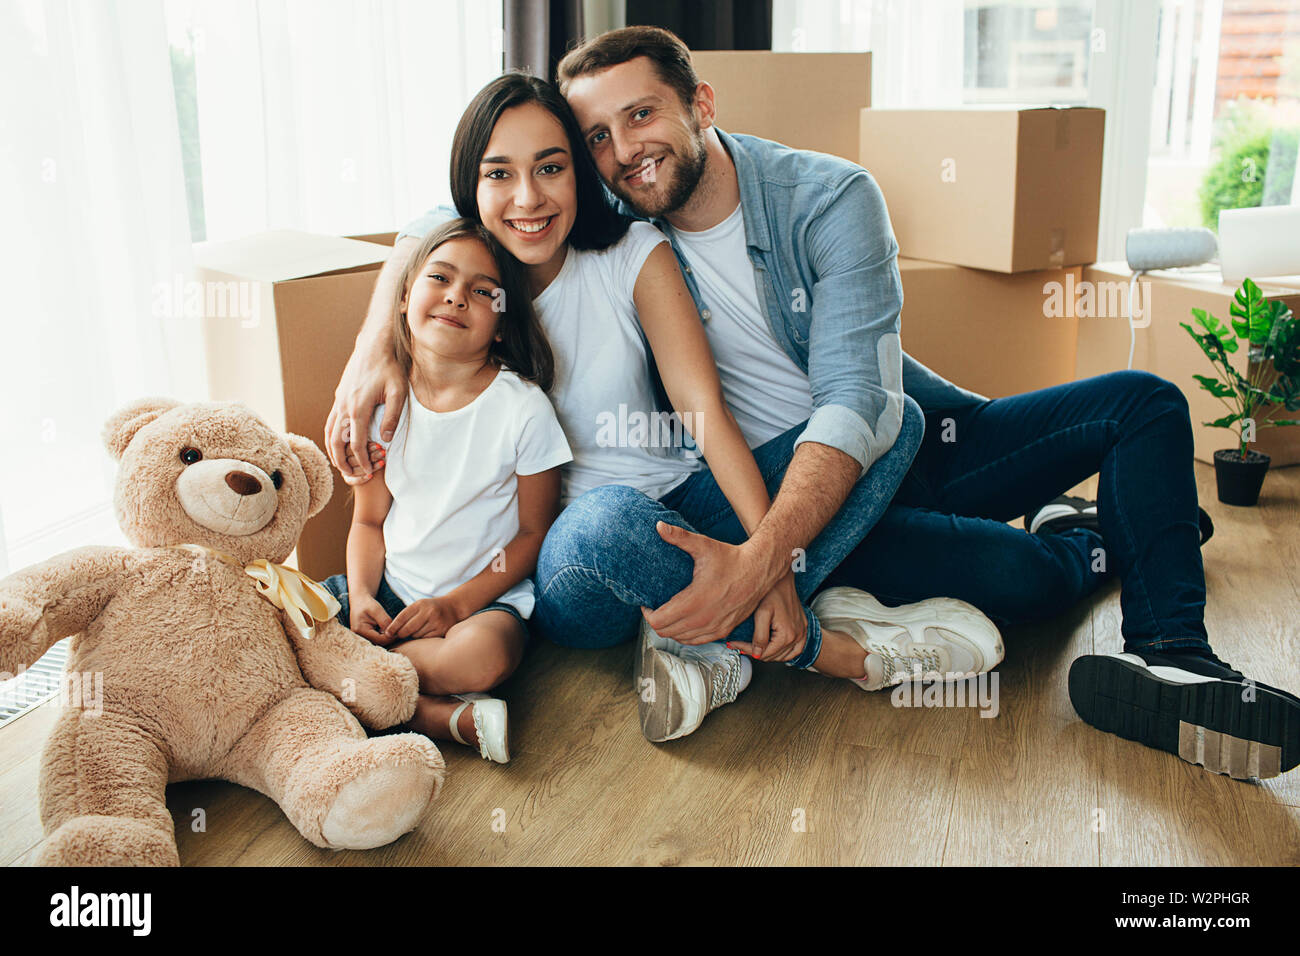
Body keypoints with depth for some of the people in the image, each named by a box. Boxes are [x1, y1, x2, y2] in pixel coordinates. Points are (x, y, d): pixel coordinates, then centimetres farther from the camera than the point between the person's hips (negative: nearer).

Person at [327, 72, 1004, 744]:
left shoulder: (635, 254, -4)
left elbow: (702, 405, -12)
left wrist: (769, 550, -26)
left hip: (683, 516, 4)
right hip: (568, 564, -3)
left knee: (890, 414, -9)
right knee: (610, 516, -43)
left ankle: (709, 647, -26)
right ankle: (836, 647, -18)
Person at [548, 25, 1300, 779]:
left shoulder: (831, 198, -14)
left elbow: (850, 404, -24)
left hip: (924, 438, 2)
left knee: (1142, 401, -12)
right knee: (1008, 570, -26)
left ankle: (1170, 656, -15)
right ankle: (1098, 544, 9)